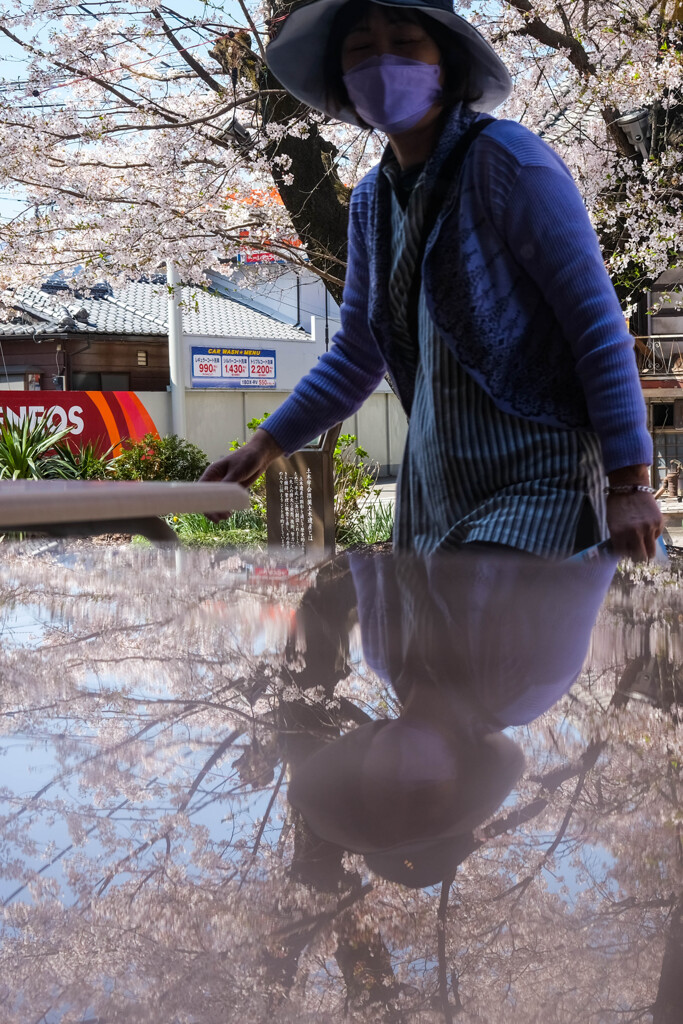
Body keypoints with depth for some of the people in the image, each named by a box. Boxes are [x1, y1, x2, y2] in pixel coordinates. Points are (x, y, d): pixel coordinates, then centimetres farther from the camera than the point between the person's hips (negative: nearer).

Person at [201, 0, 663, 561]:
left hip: (538, 487, -7)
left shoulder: (503, 157, -9)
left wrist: (629, 484, -17)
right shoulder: (372, 200, 11)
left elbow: (598, 324, -12)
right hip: (431, 498, 7)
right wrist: (264, 446, 13)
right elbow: (356, 356, 22)